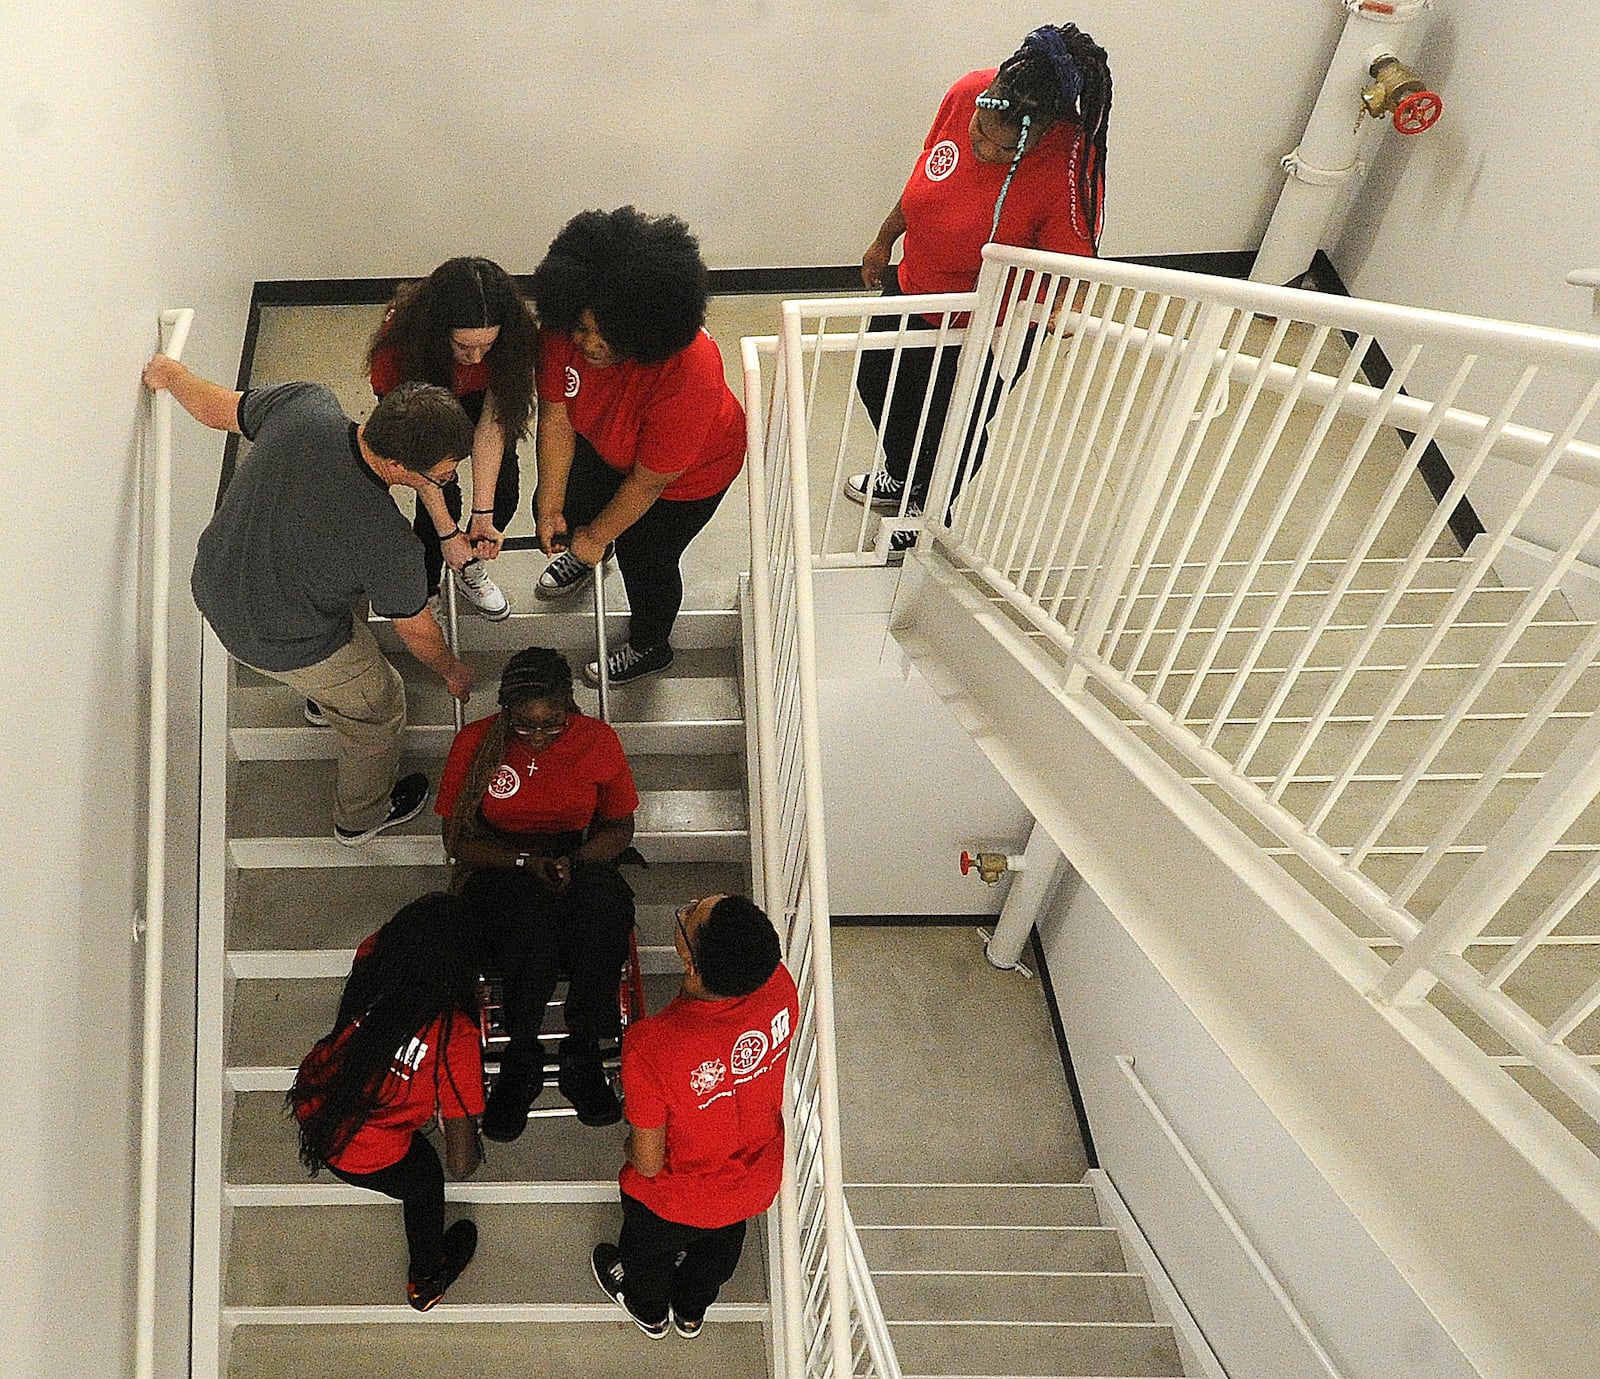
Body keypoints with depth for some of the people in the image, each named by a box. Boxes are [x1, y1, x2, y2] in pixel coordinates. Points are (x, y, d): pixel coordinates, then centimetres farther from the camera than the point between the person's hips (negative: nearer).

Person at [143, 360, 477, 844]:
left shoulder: (302, 405, -26)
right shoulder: (389, 545, -38)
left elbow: (214, 408, -5)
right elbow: (416, 631, -17)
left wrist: (169, 371, 18)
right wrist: (454, 671, 4)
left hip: (212, 586, 6)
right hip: (284, 645, -6)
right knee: (379, 712, 21)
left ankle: (323, 692, 66)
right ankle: (362, 817, 47)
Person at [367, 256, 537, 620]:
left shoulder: (510, 335, -35)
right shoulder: (400, 341, -41)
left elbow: (491, 422, -30)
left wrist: (483, 514, -32)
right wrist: (447, 534, -31)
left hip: (475, 395, 2)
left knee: (503, 487, -10)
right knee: (441, 492, -18)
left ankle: (471, 568, 19)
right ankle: (425, 589, 8)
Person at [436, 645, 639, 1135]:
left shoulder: (598, 740, -3)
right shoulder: (475, 743, -5)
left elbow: (620, 828, 5)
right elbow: (458, 840, -2)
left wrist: (573, 862, -16)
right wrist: (526, 862, -20)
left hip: (581, 868, 1)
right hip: (500, 872, -1)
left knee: (606, 898, -37)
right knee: (535, 900, -39)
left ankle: (582, 1053, -20)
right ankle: (522, 1054, -19)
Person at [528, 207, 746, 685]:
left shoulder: (687, 374, -46)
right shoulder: (564, 329, -31)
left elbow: (649, 481, -32)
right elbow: (555, 418, -18)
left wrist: (597, 536, -18)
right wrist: (550, 510, -11)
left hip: (687, 471, -5)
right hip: (604, 444, 5)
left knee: (643, 557, 10)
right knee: (555, 510, 16)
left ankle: (650, 648, 44)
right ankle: (581, 554, 56)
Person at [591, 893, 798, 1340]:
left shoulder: (651, 1046, -45)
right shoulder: (779, 987, -32)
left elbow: (647, 1164, -26)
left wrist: (632, 1144, -6)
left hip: (677, 1201, -3)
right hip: (756, 1181, 4)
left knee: (648, 1249, 34)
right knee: (719, 1248, 36)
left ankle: (649, 1311, 65)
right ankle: (691, 1311, 67)